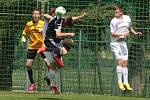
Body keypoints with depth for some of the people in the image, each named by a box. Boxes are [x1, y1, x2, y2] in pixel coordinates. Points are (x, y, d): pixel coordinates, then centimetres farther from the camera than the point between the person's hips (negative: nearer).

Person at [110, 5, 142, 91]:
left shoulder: (127, 18, 2)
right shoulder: (113, 21, -15)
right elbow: (113, 33, -17)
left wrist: (135, 33, 11)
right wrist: (123, 34, -26)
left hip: (123, 42, 6)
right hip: (115, 43, -6)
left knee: (125, 63, 4)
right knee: (120, 61, -16)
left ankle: (126, 82, 10)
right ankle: (120, 82, -10)